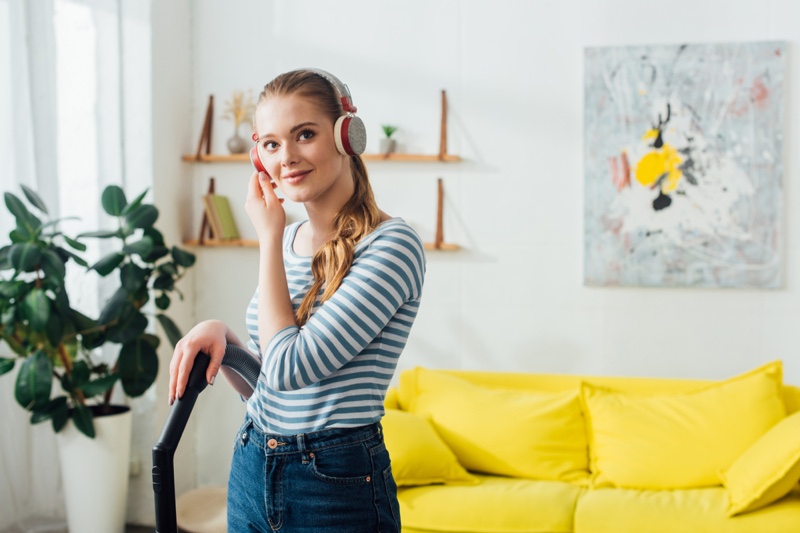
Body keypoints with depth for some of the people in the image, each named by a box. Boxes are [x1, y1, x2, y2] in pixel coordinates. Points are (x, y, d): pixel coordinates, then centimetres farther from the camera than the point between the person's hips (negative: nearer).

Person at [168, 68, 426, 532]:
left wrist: (270, 235, -14)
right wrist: (220, 335, -7)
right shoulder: (285, 240, 5)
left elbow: (290, 368, -23)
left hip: (338, 490, -6)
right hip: (251, 474, 7)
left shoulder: (392, 245, -17)